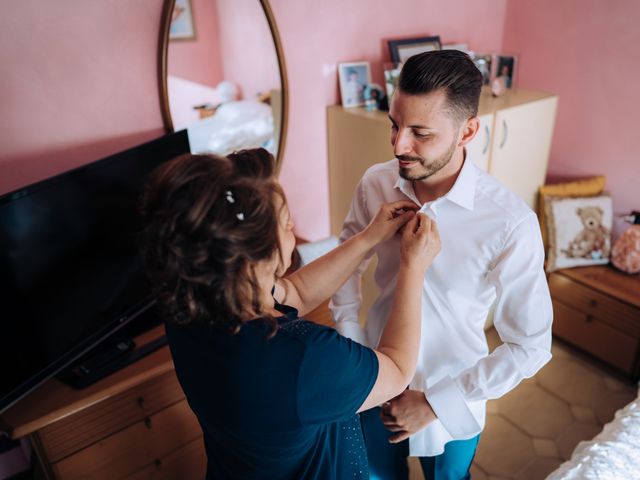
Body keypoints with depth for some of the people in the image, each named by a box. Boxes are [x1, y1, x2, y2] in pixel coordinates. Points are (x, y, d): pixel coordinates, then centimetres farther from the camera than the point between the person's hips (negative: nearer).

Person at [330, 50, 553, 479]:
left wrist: (437, 403, -18)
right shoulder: (376, 183, -16)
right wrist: (349, 345, -9)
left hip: (451, 400, -2)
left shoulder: (511, 223, -27)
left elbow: (531, 346, -19)